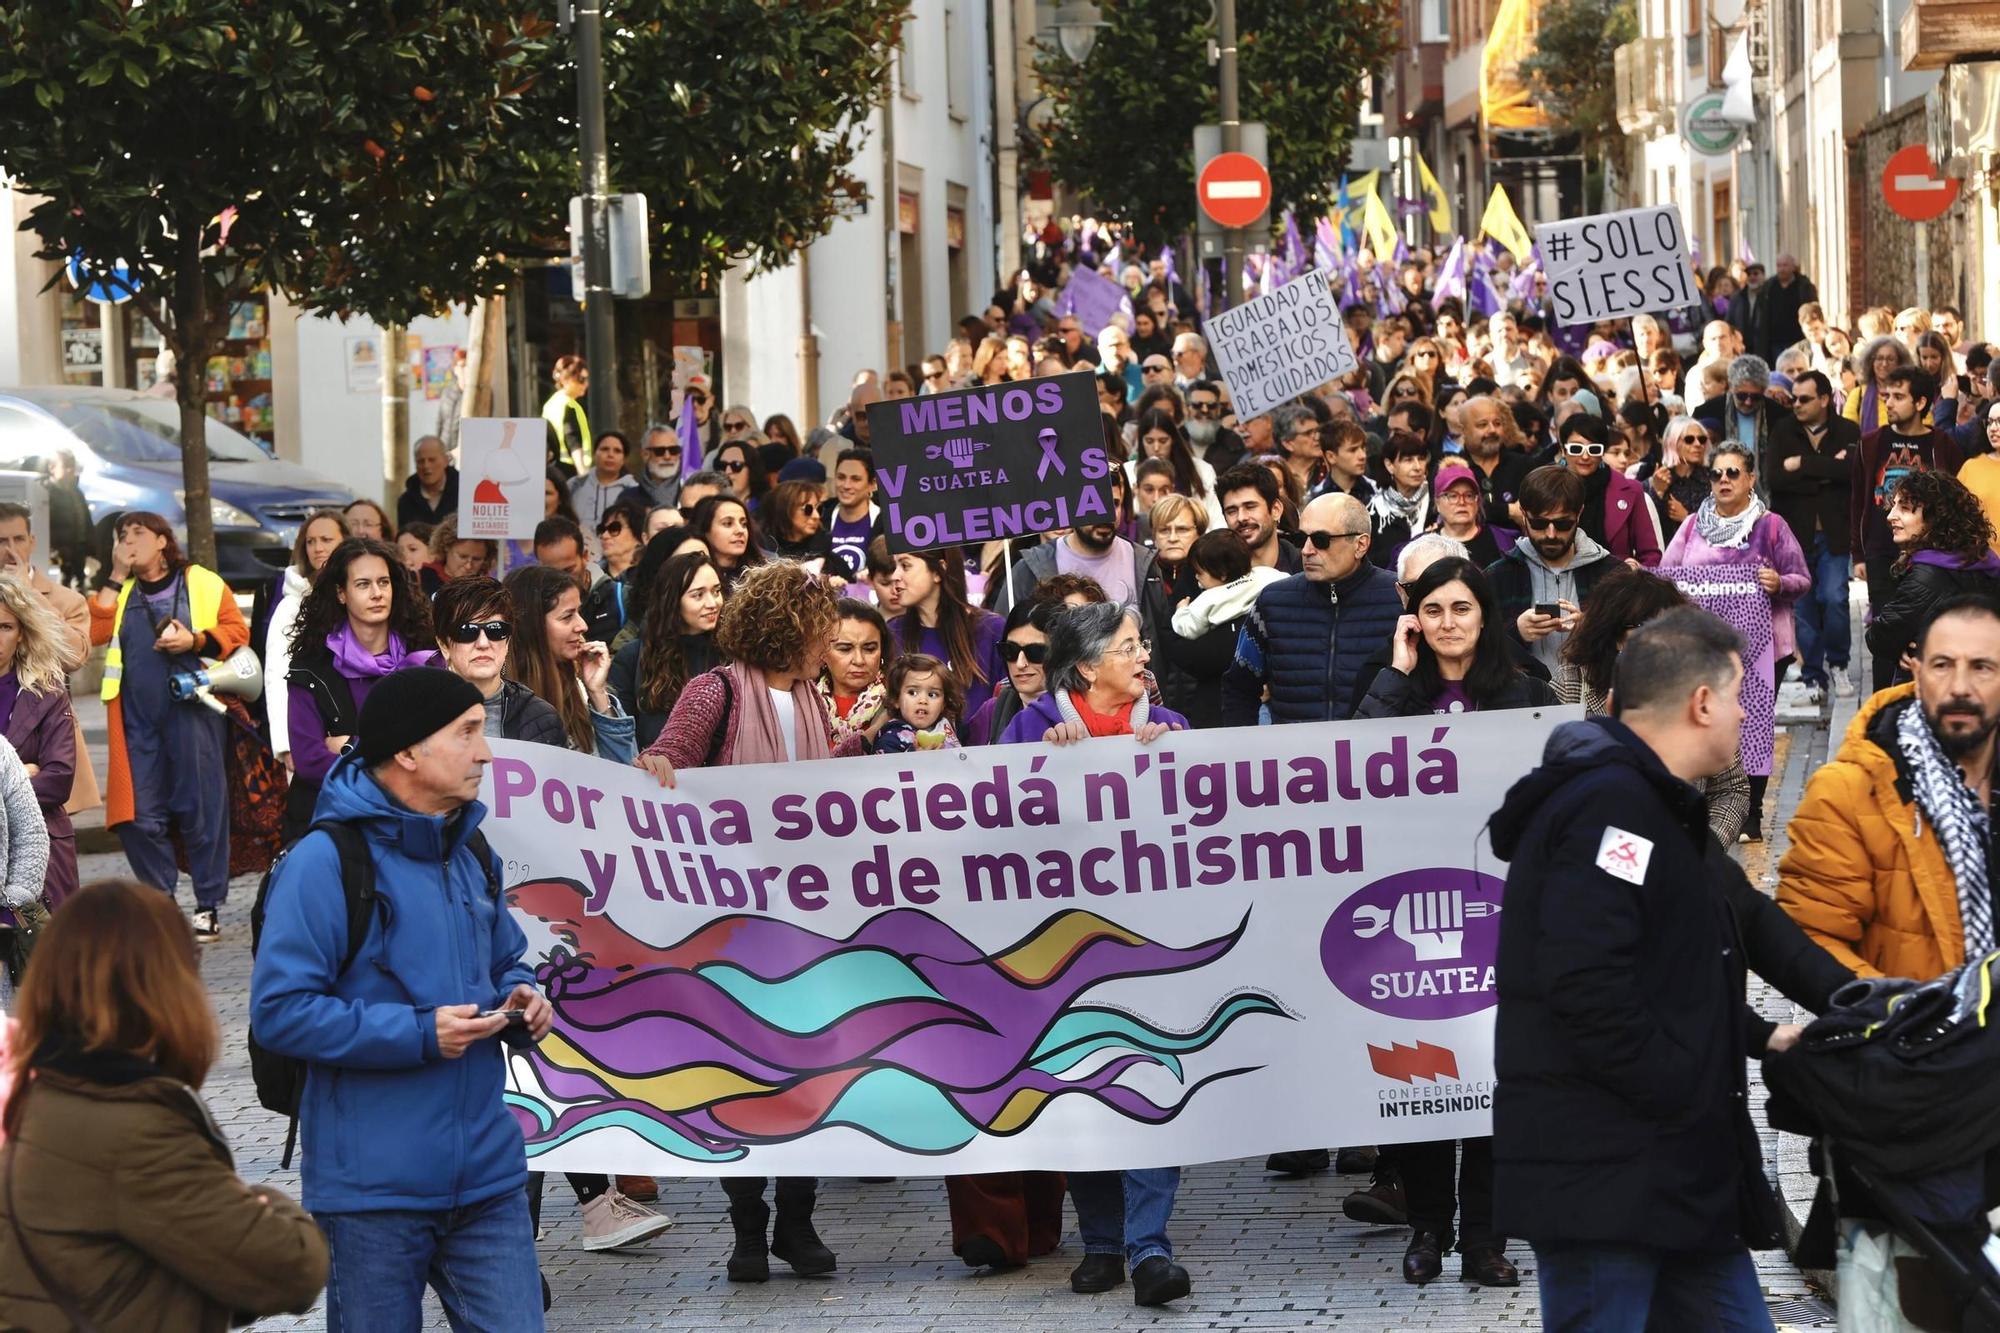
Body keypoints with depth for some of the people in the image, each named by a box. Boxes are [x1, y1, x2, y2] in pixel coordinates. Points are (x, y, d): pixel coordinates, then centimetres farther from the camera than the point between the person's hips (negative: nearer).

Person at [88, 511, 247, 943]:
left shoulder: (204, 584, 7)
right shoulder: (120, 592, 18)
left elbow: (236, 632, 1)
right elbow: (95, 632, 1)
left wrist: (194, 641, -14)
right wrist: (116, 577, 2)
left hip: (193, 712, -4)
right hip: (137, 721, 4)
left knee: (202, 809, -2)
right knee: (140, 815, 2)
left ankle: (209, 907, 5)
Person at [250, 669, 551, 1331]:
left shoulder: (472, 853, 11)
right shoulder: (325, 861, -13)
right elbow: (280, 1012, -18)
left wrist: (521, 1001, 1)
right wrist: (419, 1034, -20)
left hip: (487, 1173, 6)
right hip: (374, 1186, -6)